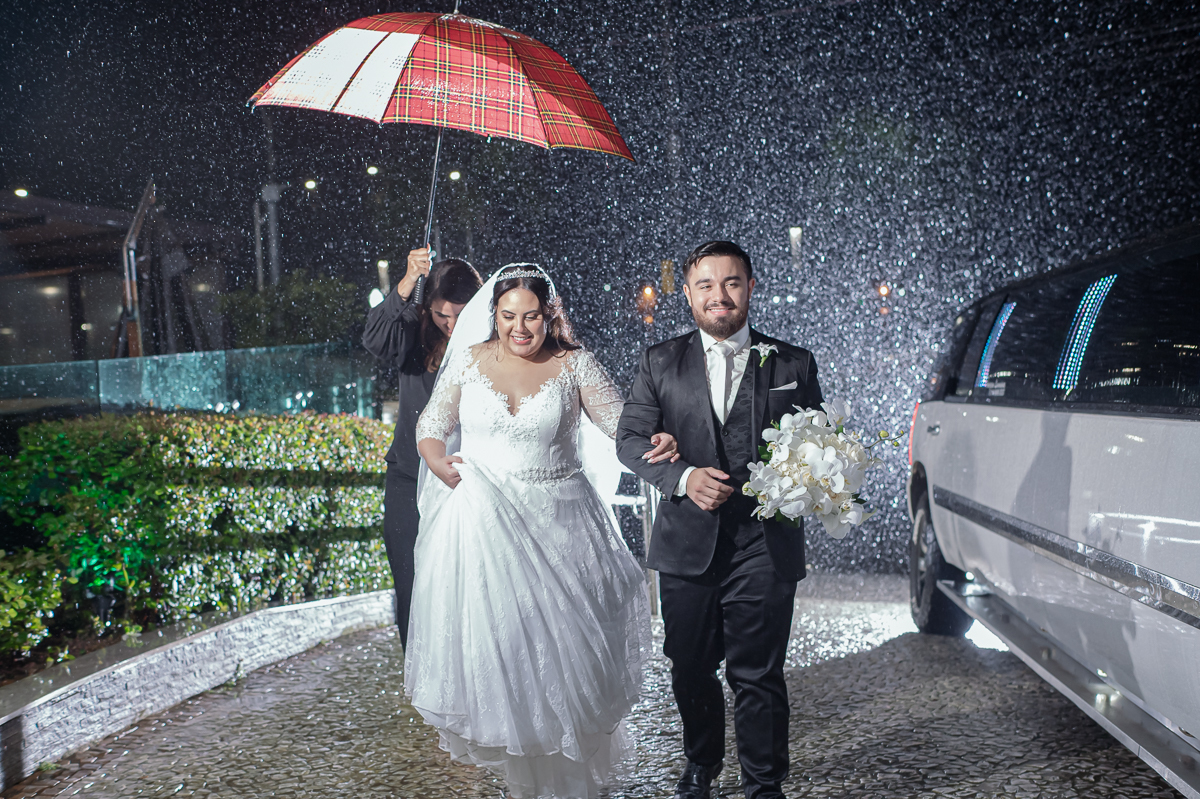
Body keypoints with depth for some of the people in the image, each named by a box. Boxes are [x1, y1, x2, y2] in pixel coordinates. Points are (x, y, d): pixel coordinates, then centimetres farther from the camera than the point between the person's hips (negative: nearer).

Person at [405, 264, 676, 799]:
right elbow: (430, 427, 10)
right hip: (481, 523, 1)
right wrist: (438, 463, -11)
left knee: (558, 642, 4)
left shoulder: (574, 364, 0)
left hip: (554, 527, -1)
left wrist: (657, 442, -26)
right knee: (485, 635, 3)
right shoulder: (469, 362, 4)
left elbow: (621, 420, -5)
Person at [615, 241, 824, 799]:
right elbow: (630, 438, 1)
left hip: (764, 548, -2)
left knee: (758, 677, 3)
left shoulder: (794, 365, 5)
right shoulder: (660, 363, 5)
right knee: (690, 670, 17)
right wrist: (684, 477, -16)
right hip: (686, 545, 2)